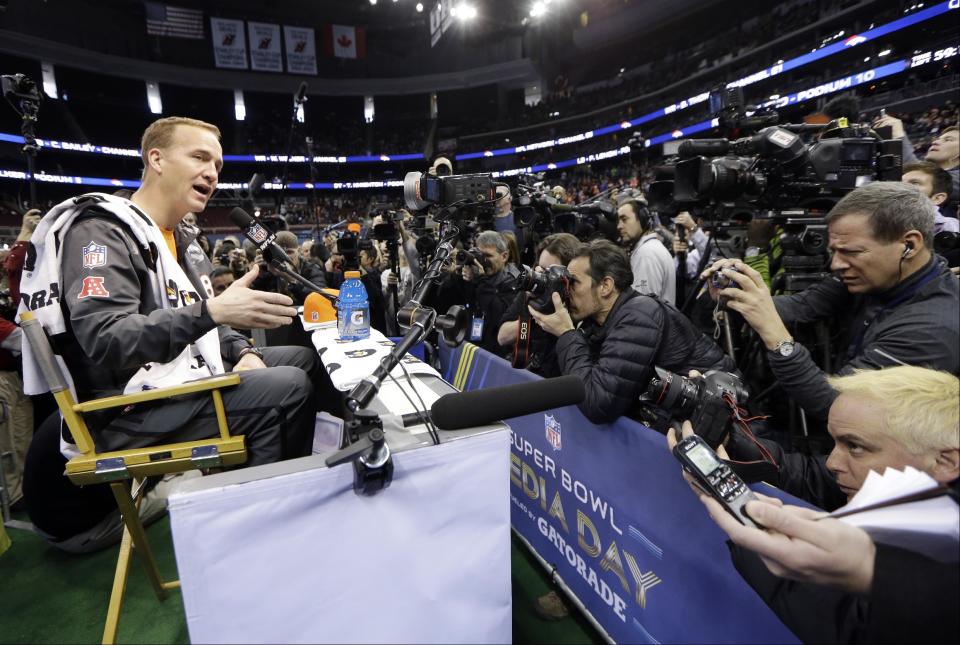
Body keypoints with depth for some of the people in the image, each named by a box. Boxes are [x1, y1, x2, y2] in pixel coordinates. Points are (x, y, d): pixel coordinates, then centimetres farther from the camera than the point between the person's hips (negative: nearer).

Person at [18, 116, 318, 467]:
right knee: (288, 387, -26)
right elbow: (105, 340, -27)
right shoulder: (102, 230, -13)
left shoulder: (173, 238, 16)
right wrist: (213, 311, -37)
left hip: (184, 379, 10)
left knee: (303, 358, 11)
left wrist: (243, 351, 0)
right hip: (131, 410, -10)